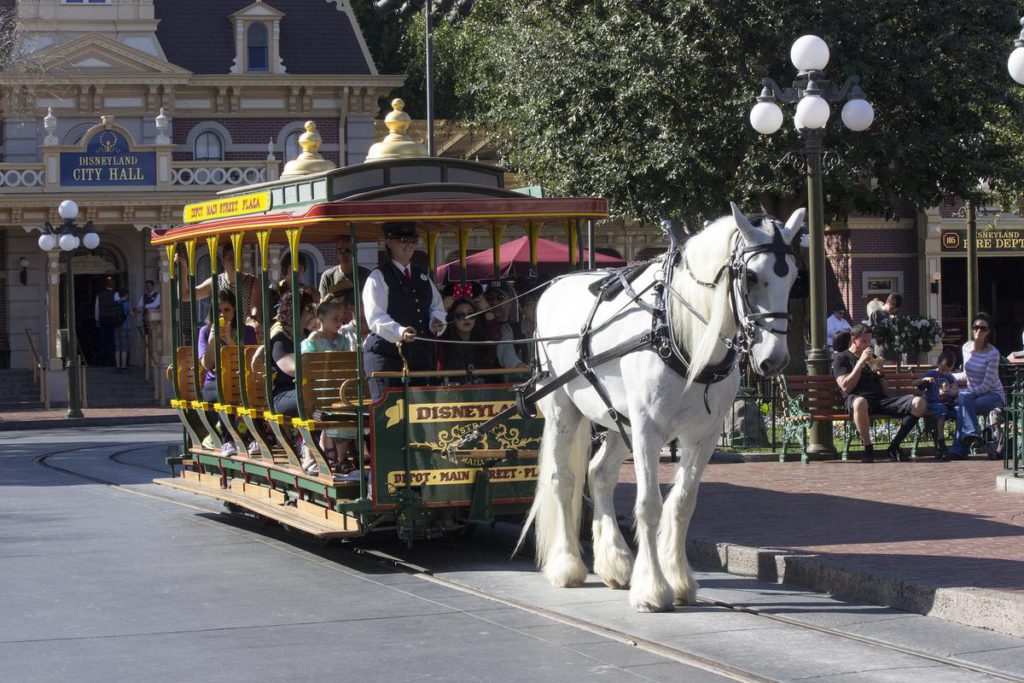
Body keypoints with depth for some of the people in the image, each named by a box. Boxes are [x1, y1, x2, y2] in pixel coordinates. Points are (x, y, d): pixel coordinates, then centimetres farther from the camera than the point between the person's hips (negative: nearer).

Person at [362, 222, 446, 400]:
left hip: (422, 356, 6)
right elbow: (375, 318, -13)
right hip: (387, 356, -6)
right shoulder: (378, 278, -3)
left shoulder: (422, 277, 19)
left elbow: (436, 306, 23)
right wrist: (399, 332, -30)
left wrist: (437, 321, -1)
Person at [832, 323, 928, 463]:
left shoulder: (872, 357, 31)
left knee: (918, 403, -18)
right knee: (860, 403, -46)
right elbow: (846, 387, -6)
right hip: (856, 398, -6)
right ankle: (868, 449, -29)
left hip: (880, 399, 6)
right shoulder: (841, 358, 12)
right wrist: (861, 362, -6)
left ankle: (894, 446, -11)